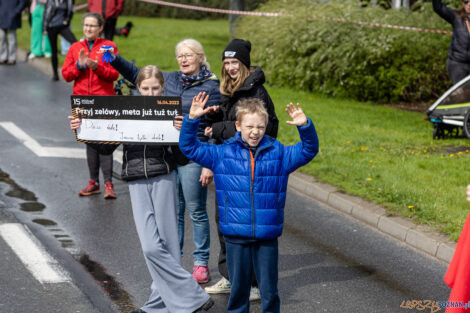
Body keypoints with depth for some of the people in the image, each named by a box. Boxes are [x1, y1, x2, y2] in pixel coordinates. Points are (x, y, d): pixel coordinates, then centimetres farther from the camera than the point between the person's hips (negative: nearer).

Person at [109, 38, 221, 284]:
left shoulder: (211, 87, -6)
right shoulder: (169, 79, 11)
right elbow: (136, 75, 24)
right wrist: (114, 60, 9)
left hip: (192, 159, -5)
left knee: (196, 212, 2)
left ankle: (201, 262, 12)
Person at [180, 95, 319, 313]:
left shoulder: (278, 154, 2)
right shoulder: (222, 154, 1)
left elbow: (308, 151, 1)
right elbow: (189, 148, 3)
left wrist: (305, 126, -17)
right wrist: (192, 119, -10)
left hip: (267, 237, 0)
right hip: (236, 237, 0)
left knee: (269, 290, 5)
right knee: (238, 288, 11)